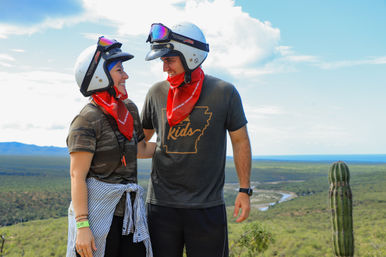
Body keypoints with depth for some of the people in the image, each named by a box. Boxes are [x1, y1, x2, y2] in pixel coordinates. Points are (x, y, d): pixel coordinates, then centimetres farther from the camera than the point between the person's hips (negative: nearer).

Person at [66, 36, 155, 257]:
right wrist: (82, 226, -19)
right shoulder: (88, 120, -11)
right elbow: (77, 176, -14)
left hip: (129, 211, 7)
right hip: (97, 211, -6)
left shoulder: (129, 110, 10)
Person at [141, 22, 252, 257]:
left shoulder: (224, 92, -4)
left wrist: (245, 190, 2)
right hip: (162, 203, 2)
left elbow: (240, 141, 4)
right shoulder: (157, 93, 3)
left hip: (208, 205, -2)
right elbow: (140, 139, 16)